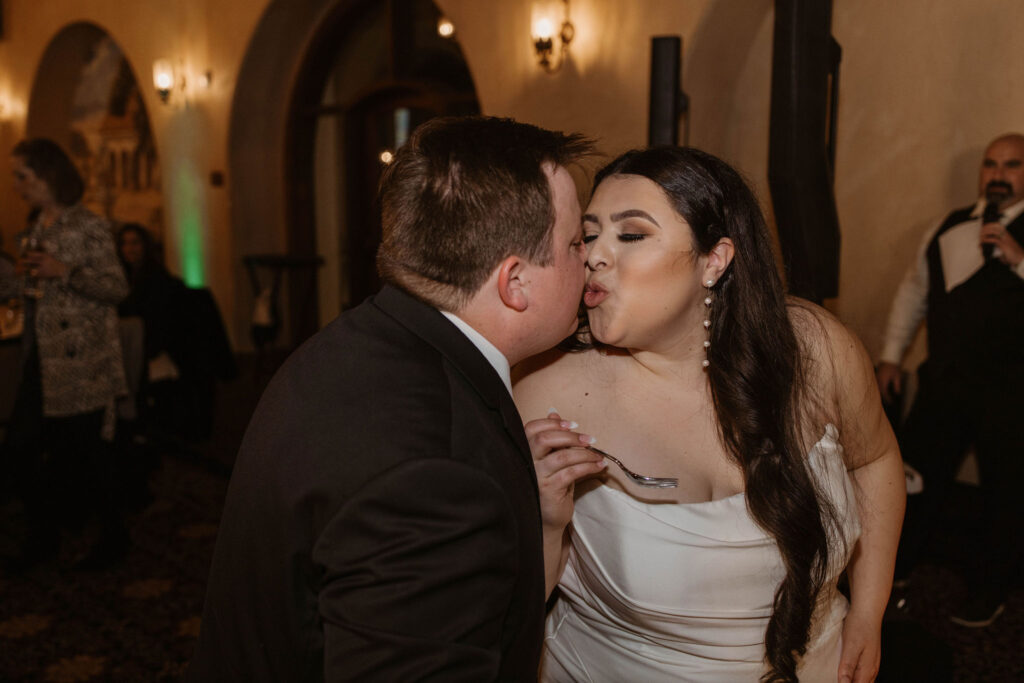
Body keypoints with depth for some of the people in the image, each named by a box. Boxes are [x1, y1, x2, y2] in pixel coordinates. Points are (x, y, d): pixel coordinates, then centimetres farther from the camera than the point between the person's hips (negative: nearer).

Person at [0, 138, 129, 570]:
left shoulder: (87, 226, -10)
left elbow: (118, 288, -13)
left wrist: (64, 271, -22)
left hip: (83, 362, -8)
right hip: (42, 359, 8)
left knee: (84, 451, 0)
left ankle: (114, 536, 18)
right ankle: (43, 535, 25)